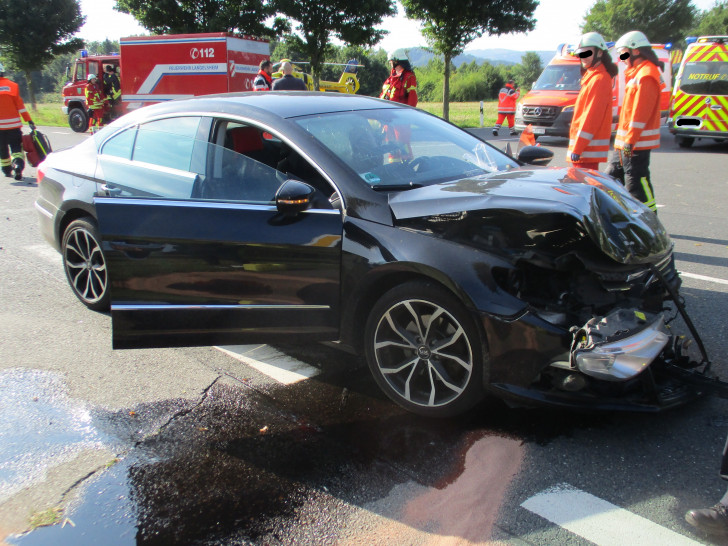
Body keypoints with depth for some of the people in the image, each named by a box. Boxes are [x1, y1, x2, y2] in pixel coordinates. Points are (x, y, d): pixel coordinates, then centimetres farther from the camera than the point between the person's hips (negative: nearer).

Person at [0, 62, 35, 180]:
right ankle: (18, 164, -24)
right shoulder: (12, 85, 0)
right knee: (16, 147, 2)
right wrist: (29, 121, -1)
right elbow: (20, 105, -3)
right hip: (13, 124, 0)